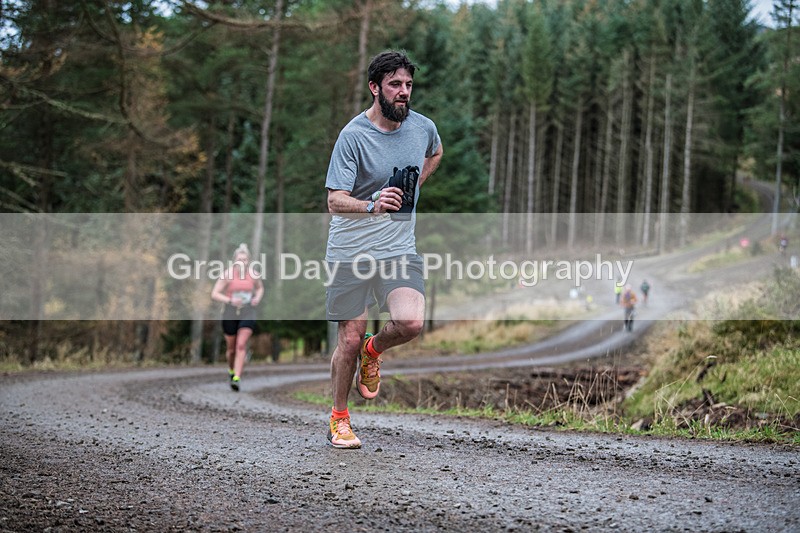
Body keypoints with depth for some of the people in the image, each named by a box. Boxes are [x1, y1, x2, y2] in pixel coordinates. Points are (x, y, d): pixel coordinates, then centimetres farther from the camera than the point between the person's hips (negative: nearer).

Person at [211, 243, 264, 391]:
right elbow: (214, 294, -9)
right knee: (231, 347, 11)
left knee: (241, 345, -14)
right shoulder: (227, 275, -9)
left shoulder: (253, 275, -2)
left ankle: (237, 378, -17)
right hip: (230, 315, 0)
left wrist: (257, 298, -1)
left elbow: (260, 288, 20)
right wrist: (230, 300, -23)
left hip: (248, 314, 0)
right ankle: (231, 370, 41)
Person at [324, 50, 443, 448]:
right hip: (351, 251, -3)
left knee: (411, 324, -20)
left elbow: (435, 153, 30)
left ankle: (374, 350, 14)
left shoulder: (423, 127, 3)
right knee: (349, 340, 2)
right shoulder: (353, 135, -11)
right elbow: (335, 201, -17)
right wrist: (372, 206, -36)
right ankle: (339, 418, 23)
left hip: (399, 249, 3)